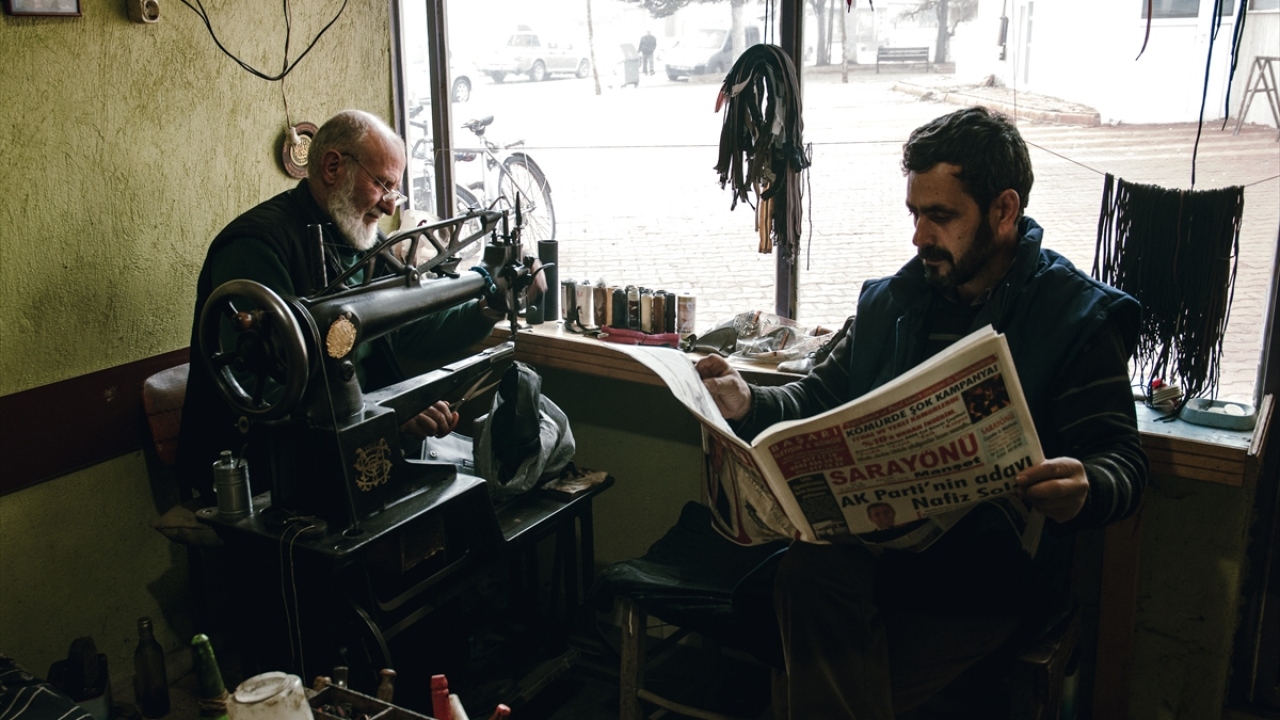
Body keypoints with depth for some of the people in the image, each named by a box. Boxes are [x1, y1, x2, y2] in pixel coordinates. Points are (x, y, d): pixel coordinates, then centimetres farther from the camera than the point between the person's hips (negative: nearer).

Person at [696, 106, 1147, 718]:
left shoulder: (1079, 317, 0)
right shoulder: (891, 300, 14)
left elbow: (1122, 465, -5)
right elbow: (823, 397, 19)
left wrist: (1084, 489, -30)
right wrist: (751, 404, -2)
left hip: (997, 563, -4)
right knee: (808, 569, -31)